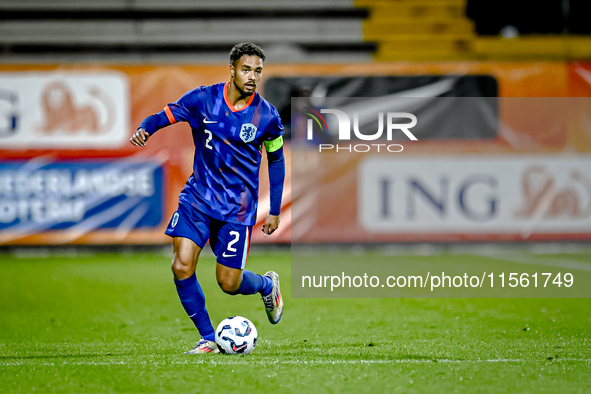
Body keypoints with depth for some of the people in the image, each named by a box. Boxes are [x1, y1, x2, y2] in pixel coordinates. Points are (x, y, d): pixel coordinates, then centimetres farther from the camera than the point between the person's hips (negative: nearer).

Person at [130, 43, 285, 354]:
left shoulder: (266, 115, -6)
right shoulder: (203, 99, -6)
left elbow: (276, 159, 8)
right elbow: (164, 116, -1)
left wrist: (275, 211, 8)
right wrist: (144, 129, -25)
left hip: (238, 207, -1)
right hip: (198, 198, 1)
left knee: (228, 283, -2)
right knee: (182, 267, -14)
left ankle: (267, 285, 34)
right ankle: (208, 338, 2)